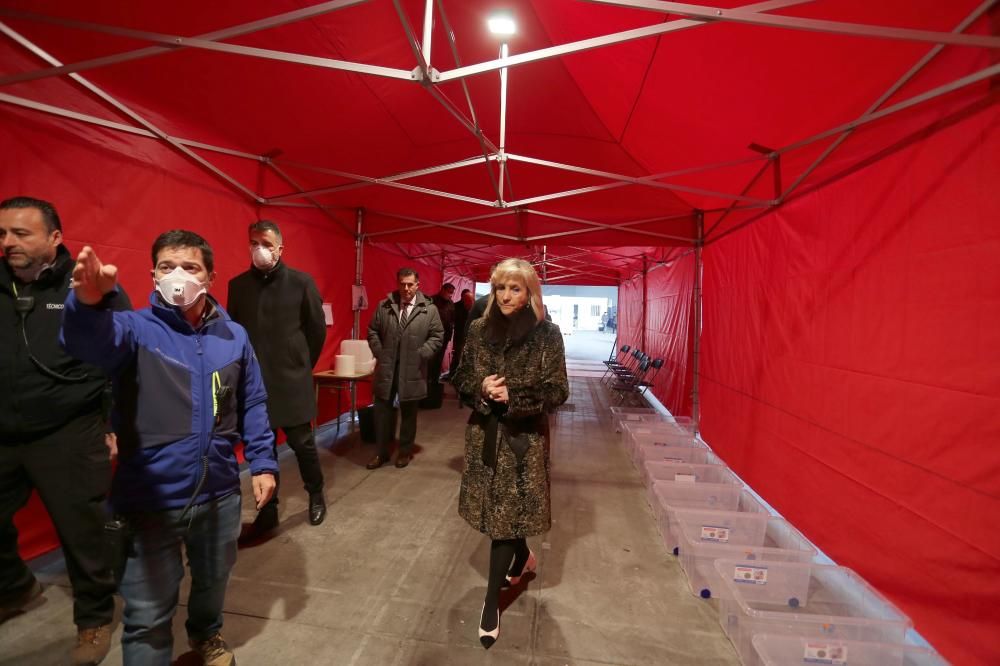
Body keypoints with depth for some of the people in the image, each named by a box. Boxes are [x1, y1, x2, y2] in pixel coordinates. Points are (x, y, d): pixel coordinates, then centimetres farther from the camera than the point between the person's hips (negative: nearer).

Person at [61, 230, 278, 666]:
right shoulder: (136, 329, -11)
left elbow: (252, 405, 4)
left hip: (219, 492, 4)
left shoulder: (233, 336, -2)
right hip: (150, 499, -3)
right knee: (147, 615, 12)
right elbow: (91, 342, -36)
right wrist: (88, 301, -57)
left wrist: (262, 462, 0)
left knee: (214, 579, 27)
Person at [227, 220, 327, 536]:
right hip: (254, 382, 3)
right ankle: (267, 510, 28)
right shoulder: (238, 285, 4)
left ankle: (316, 496, 31)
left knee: (302, 443, 7)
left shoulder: (301, 282, -5)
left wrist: (303, 366, 6)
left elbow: (318, 329, 2)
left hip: (292, 381, -3)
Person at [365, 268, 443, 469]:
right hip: (386, 367, 2)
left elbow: (437, 336, -2)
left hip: (412, 370, -2)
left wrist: (420, 355, -10)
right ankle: (381, 452, 24)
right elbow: (372, 331, 9)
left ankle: (405, 451, 28)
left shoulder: (429, 309, -3)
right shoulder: (384, 306, 3)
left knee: (408, 412, 11)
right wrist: (380, 353, -1)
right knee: (382, 410, 9)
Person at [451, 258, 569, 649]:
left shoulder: (547, 334, -10)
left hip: (523, 436, -4)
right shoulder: (479, 330, 1)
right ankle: (522, 556, 48)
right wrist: (481, 389, -16)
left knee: (505, 513, 2)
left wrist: (513, 397, -22)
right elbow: (460, 379, 5)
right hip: (483, 432, 4)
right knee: (496, 507, 17)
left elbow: (558, 391, -10)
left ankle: (492, 601, 21)